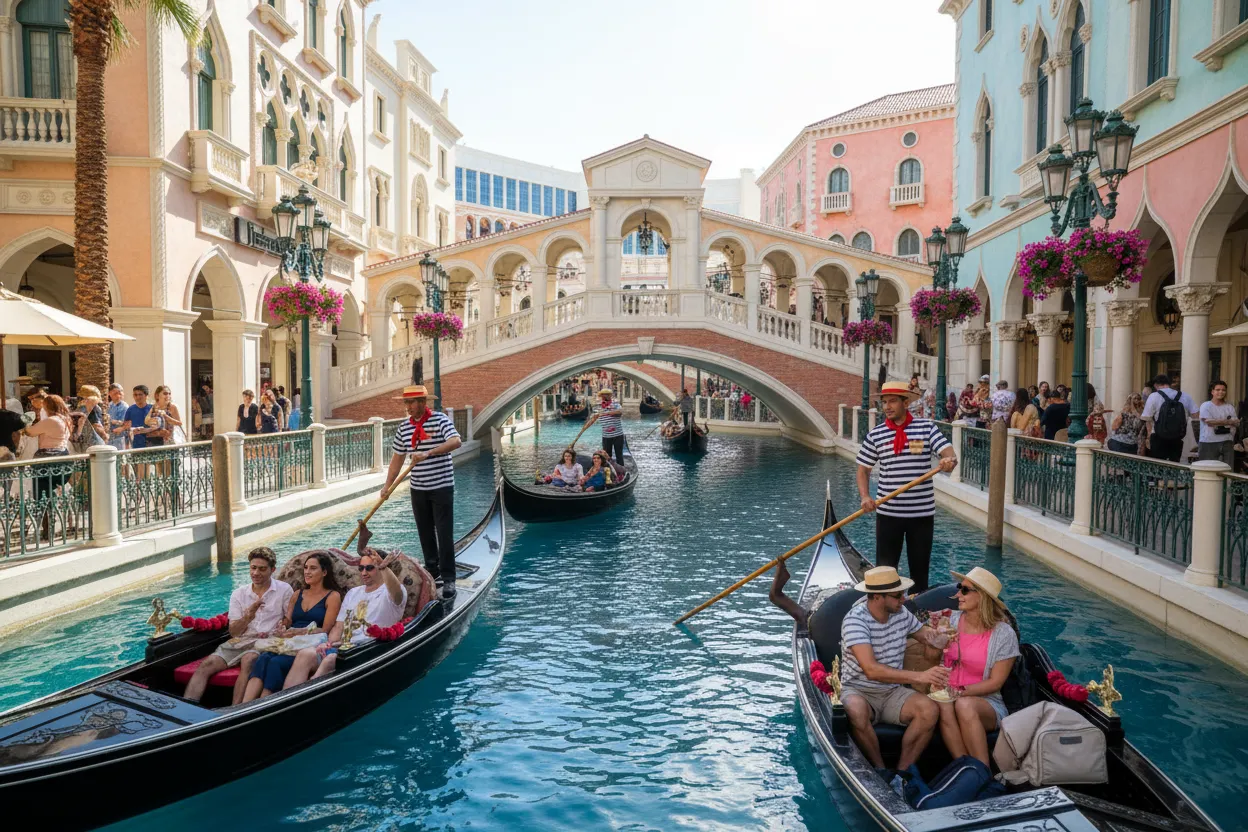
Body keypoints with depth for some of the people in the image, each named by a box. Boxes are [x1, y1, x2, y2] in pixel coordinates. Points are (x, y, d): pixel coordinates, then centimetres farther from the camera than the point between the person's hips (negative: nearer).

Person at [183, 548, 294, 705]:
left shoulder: (284, 590, 3)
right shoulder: (238, 594, 12)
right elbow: (233, 632, 8)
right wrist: (247, 617, -13)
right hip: (239, 641, 5)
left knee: (248, 660, -35)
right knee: (207, 664, -19)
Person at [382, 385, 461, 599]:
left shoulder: (440, 420, -10)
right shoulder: (404, 427, 6)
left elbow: (456, 441, -27)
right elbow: (398, 457, 12)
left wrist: (428, 453, -34)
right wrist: (388, 485, 6)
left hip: (441, 487, -5)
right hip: (418, 489, 5)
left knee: (444, 534, -5)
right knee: (425, 534, 12)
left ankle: (448, 579, 0)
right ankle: (432, 572, 24)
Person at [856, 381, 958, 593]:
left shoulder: (927, 427, -2)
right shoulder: (875, 434, 1)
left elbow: (948, 452, -12)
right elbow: (863, 469, 5)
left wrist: (950, 460, -36)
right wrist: (865, 497, -11)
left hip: (922, 512, 0)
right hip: (888, 513, 0)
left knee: (920, 568, 12)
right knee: (885, 568, 6)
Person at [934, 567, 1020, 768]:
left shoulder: (1004, 634, -3)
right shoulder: (951, 621, 4)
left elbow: (995, 683, -4)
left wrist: (961, 692, -15)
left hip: (986, 702, -2)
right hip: (947, 694, 2)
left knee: (964, 705, -36)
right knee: (944, 706, -34)